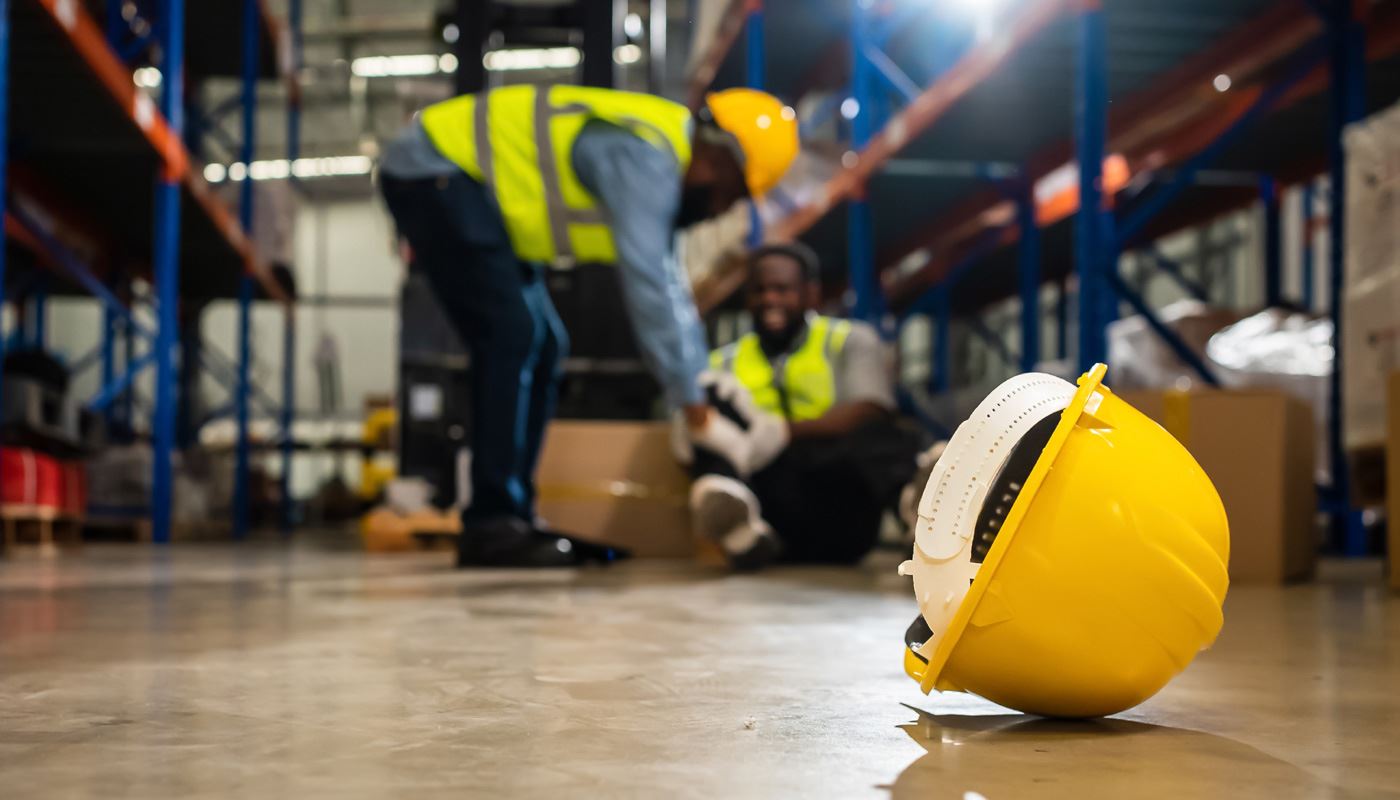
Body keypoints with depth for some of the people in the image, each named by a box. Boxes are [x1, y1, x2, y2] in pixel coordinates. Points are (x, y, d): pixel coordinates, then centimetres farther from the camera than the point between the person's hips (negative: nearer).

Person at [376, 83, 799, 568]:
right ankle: (491, 527, -15)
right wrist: (697, 414, -24)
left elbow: (667, 286, 14)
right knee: (513, 336, -18)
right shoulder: (643, 158, -24)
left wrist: (699, 392, 12)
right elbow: (647, 290, -29)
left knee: (541, 344, 7)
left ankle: (509, 521, 10)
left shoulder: (660, 160, 7)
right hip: (432, 170, -10)